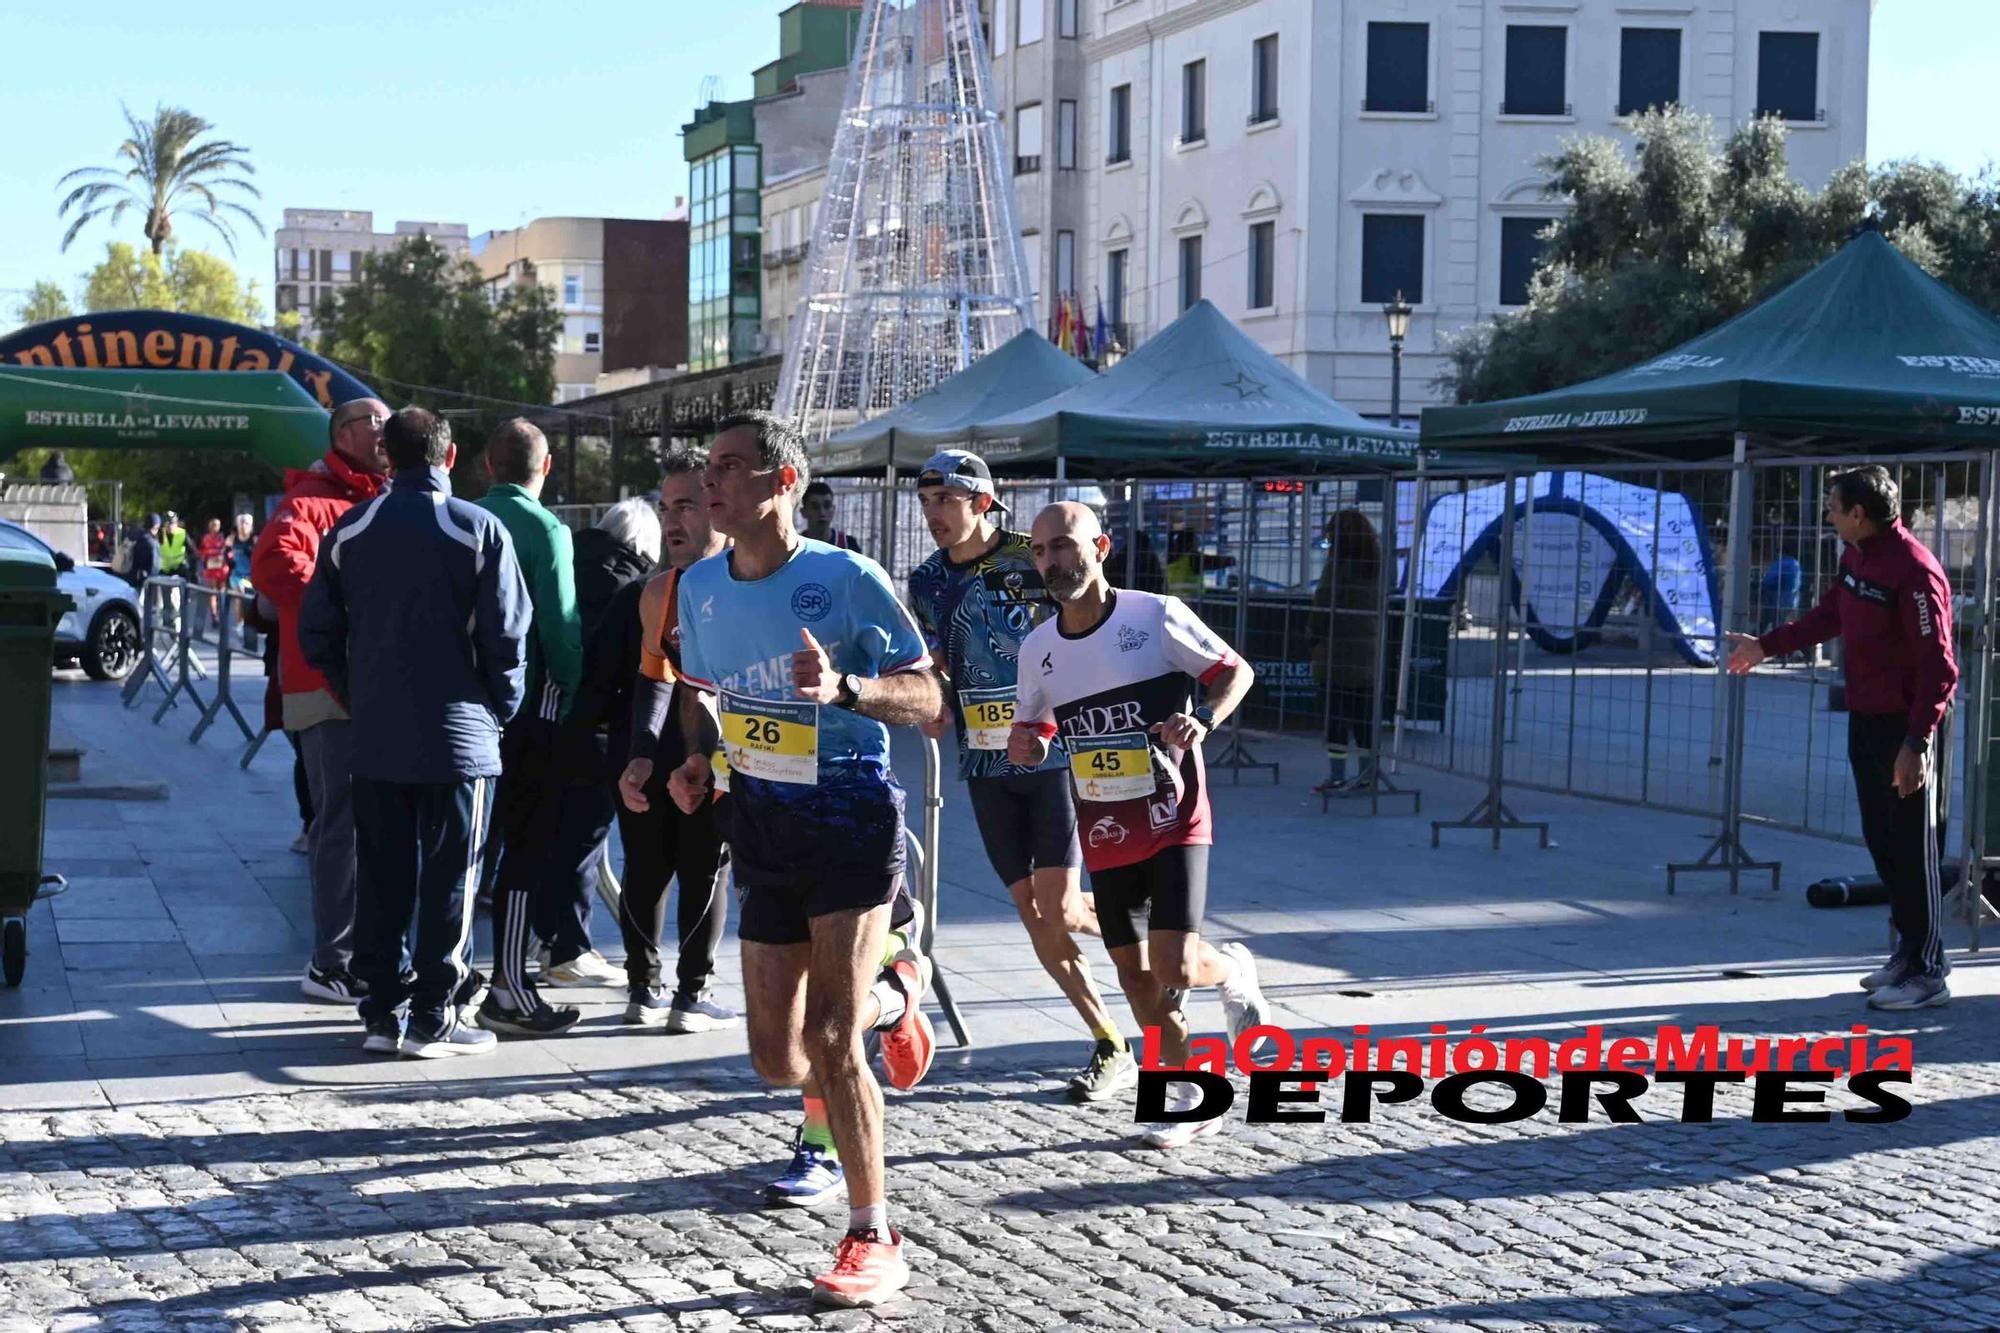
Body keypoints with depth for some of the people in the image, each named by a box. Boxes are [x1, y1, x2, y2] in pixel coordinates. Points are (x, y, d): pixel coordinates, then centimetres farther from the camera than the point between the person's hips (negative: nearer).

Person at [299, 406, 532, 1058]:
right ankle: (433, 1019, 4)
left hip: (375, 737, 4)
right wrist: (500, 706, 6)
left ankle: (383, 1010, 13)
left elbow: (316, 632, 8)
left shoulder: (348, 532, 4)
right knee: (449, 878, 3)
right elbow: (507, 635, -9)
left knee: (382, 876, 11)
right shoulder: (479, 530, -8)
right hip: (458, 735, -4)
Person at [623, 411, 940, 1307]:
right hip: (765, 829, 6)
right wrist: (693, 760, 0)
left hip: (852, 820, -6)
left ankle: (874, 1240, 0)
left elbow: (926, 698, -12)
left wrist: (843, 687, -31)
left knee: (828, 1041, -14)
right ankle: (892, 997, 40)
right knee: (778, 1060, 7)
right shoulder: (699, 587, 3)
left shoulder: (846, 579, -14)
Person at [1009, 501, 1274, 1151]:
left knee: (1173, 967, -16)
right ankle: (1189, 1099, 24)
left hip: (1174, 821, -5)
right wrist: (1024, 745, -9)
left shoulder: (1156, 616, -11)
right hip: (1104, 835, 5)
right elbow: (1032, 729, 16)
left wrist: (1203, 720, -21)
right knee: (1135, 974, 6)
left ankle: (1234, 972, 20)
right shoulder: (1038, 647, 3)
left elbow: (1236, 671, -1)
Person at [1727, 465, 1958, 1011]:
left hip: (1908, 725, -9)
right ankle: (1908, 951, 25)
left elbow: (1939, 667, -22)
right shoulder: (1855, 557, 7)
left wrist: (1916, 744, -24)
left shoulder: (1914, 571, -22)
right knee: (1882, 840, 14)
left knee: (1915, 847, -3)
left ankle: (1927, 973, 4)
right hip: (1866, 720, 9)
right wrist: (1764, 646, 29)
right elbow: (1829, 615, 25)